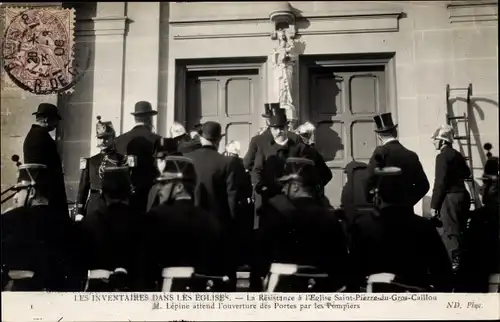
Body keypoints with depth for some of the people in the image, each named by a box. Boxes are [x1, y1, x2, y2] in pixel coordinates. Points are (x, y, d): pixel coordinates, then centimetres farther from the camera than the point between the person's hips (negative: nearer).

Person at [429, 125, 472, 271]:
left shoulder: (442, 156, -13)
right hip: (462, 194, 9)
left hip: (450, 197, -9)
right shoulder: (457, 154, 12)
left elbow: (440, 183, -17)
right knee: (458, 230, 14)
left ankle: (454, 263, -5)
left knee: (448, 231, -5)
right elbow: (466, 173, 28)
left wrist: (434, 205, -13)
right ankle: (461, 260, 19)